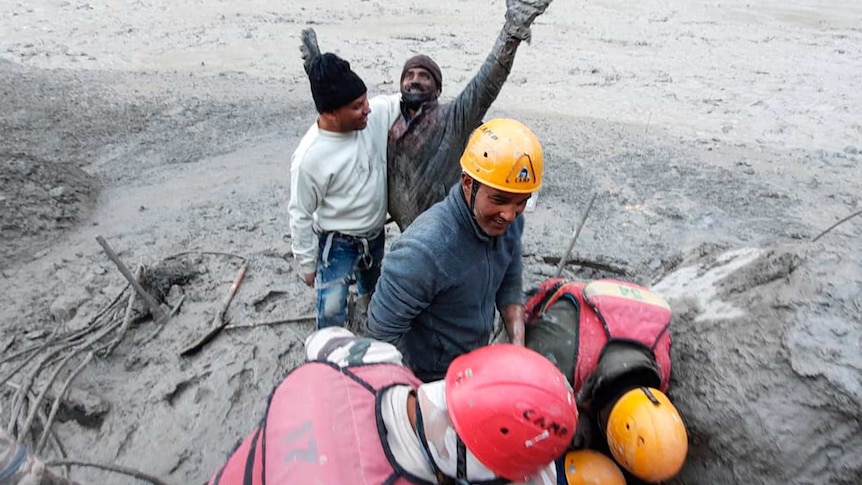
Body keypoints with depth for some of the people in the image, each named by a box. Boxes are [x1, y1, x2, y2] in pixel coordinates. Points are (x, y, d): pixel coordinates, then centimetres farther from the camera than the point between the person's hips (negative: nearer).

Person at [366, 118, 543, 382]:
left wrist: (518, 348, -12)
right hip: (428, 379, -6)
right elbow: (383, 331, -28)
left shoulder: (509, 222, -16)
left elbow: (509, 285, -1)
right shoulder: (425, 250, -38)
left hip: (478, 361, 6)